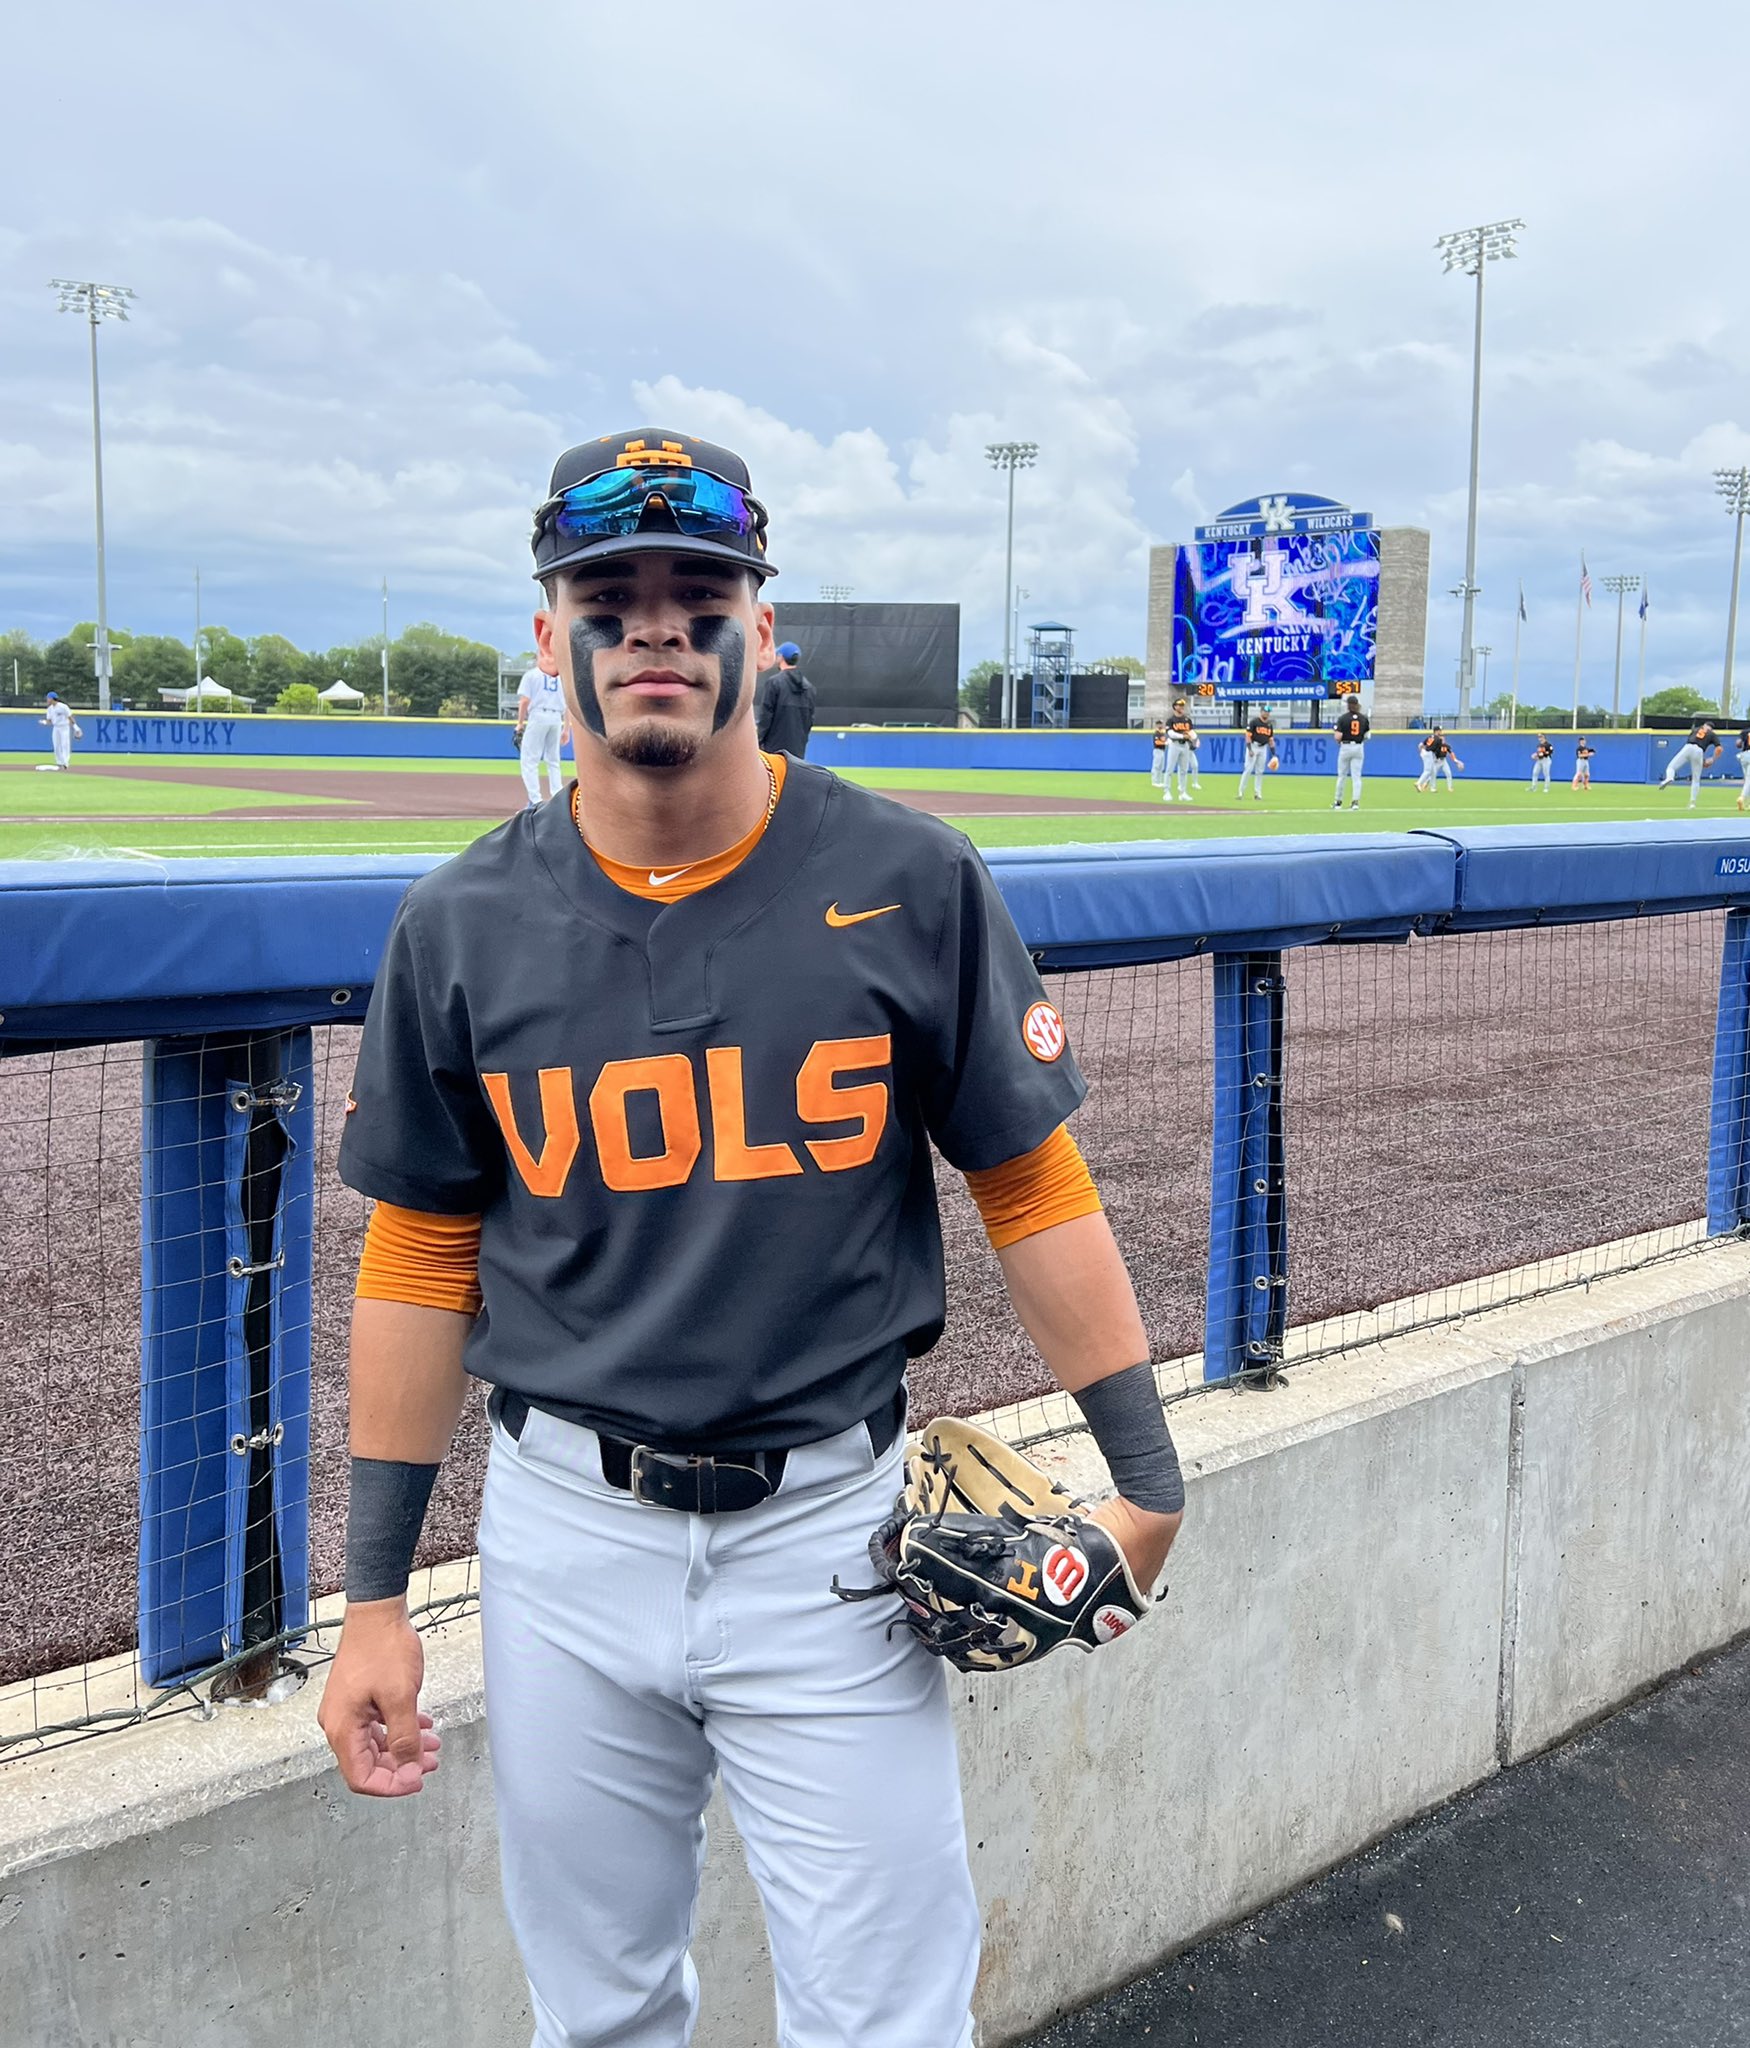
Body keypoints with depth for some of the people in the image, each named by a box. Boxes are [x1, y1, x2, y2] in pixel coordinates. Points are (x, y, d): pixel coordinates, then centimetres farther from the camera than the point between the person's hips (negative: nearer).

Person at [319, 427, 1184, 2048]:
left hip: (831, 1530, -2)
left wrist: (1144, 1473, -2)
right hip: (566, 1533, 2)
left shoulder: (909, 884, -7)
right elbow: (422, 1257, 3)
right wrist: (375, 1594, 4)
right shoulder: (462, 926, -2)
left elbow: (1031, 1185, -1)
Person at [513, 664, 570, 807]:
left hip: (538, 716, -4)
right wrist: (566, 729, 13)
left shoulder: (530, 674, 5)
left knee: (529, 760, -2)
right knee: (553, 761, 12)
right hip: (557, 719, 4)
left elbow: (525, 700, -5)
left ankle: (535, 801, -12)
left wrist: (520, 723, -1)